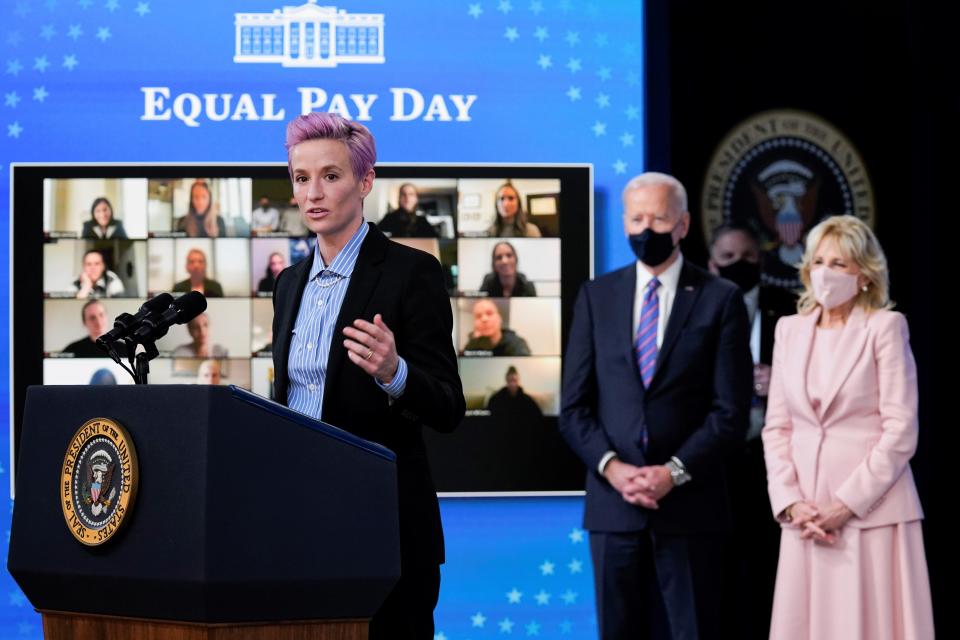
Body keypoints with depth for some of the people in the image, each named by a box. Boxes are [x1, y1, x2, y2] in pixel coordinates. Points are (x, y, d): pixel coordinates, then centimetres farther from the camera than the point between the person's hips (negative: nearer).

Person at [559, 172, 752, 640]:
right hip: (613, 502, 2)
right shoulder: (596, 296, 10)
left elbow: (731, 411, -2)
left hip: (689, 505, -2)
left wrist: (675, 472, -13)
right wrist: (612, 467, -9)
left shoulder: (719, 299, 3)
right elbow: (574, 406, 7)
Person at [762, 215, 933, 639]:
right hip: (806, 512, 4)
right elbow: (776, 426, 10)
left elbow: (900, 430, -9)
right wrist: (790, 503, -4)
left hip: (872, 509, -4)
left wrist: (848, 504, -13)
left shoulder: (885, 327, -3)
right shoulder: (790, 330, 12)